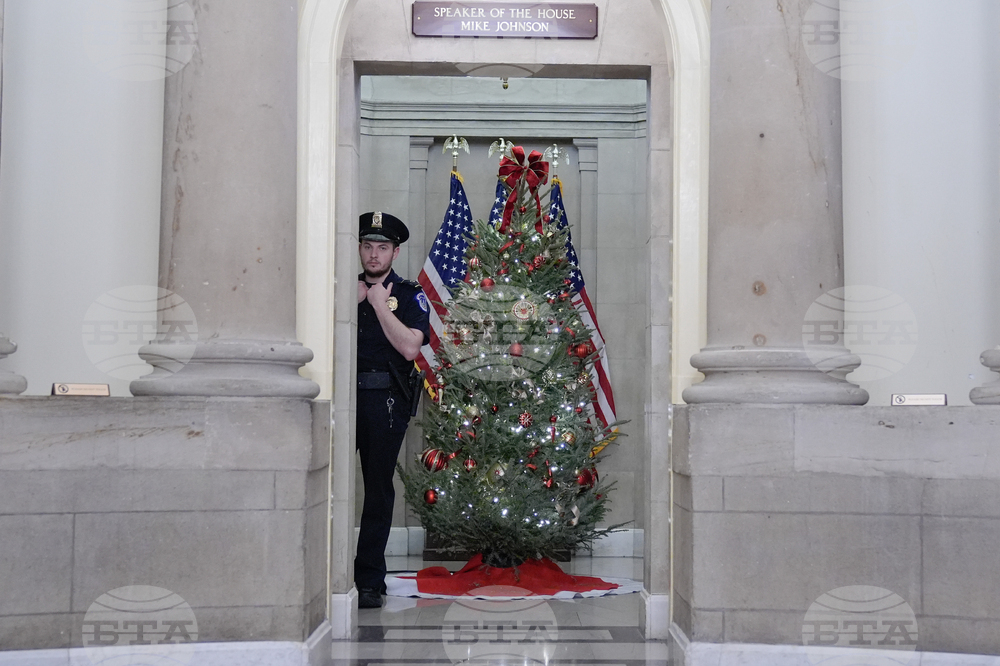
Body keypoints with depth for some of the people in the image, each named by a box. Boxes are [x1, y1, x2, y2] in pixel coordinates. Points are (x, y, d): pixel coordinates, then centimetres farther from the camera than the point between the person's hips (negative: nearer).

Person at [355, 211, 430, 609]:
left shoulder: (409, 295, 7)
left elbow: (410, 347, -9)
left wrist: (379, 305, -6)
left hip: (384, 401, -2)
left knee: (378, 490, 3)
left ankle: (369, 580, 9)